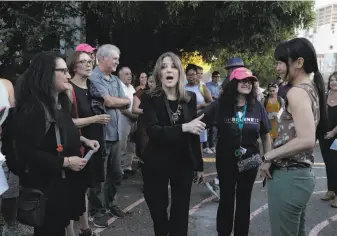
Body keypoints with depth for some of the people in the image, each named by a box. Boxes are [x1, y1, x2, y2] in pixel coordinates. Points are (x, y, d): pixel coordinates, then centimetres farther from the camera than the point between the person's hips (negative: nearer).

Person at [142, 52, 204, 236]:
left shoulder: (190, 98, 1)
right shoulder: (150, 99, -9)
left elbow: (194, 134, 7)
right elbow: (152, 131, -23)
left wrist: (198, 165, 9)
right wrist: (183, 127, -33)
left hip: (184, 163, 2)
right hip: (157, 163, -2)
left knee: (181, 212, 10)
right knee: (158, 212, 11)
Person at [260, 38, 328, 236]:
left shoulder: (297, 92, -17)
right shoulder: (312, 89, 11)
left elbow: (306, 140, -28)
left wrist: (269, 156, -18)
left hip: (288, 177, -9)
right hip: (303, 174, 9)